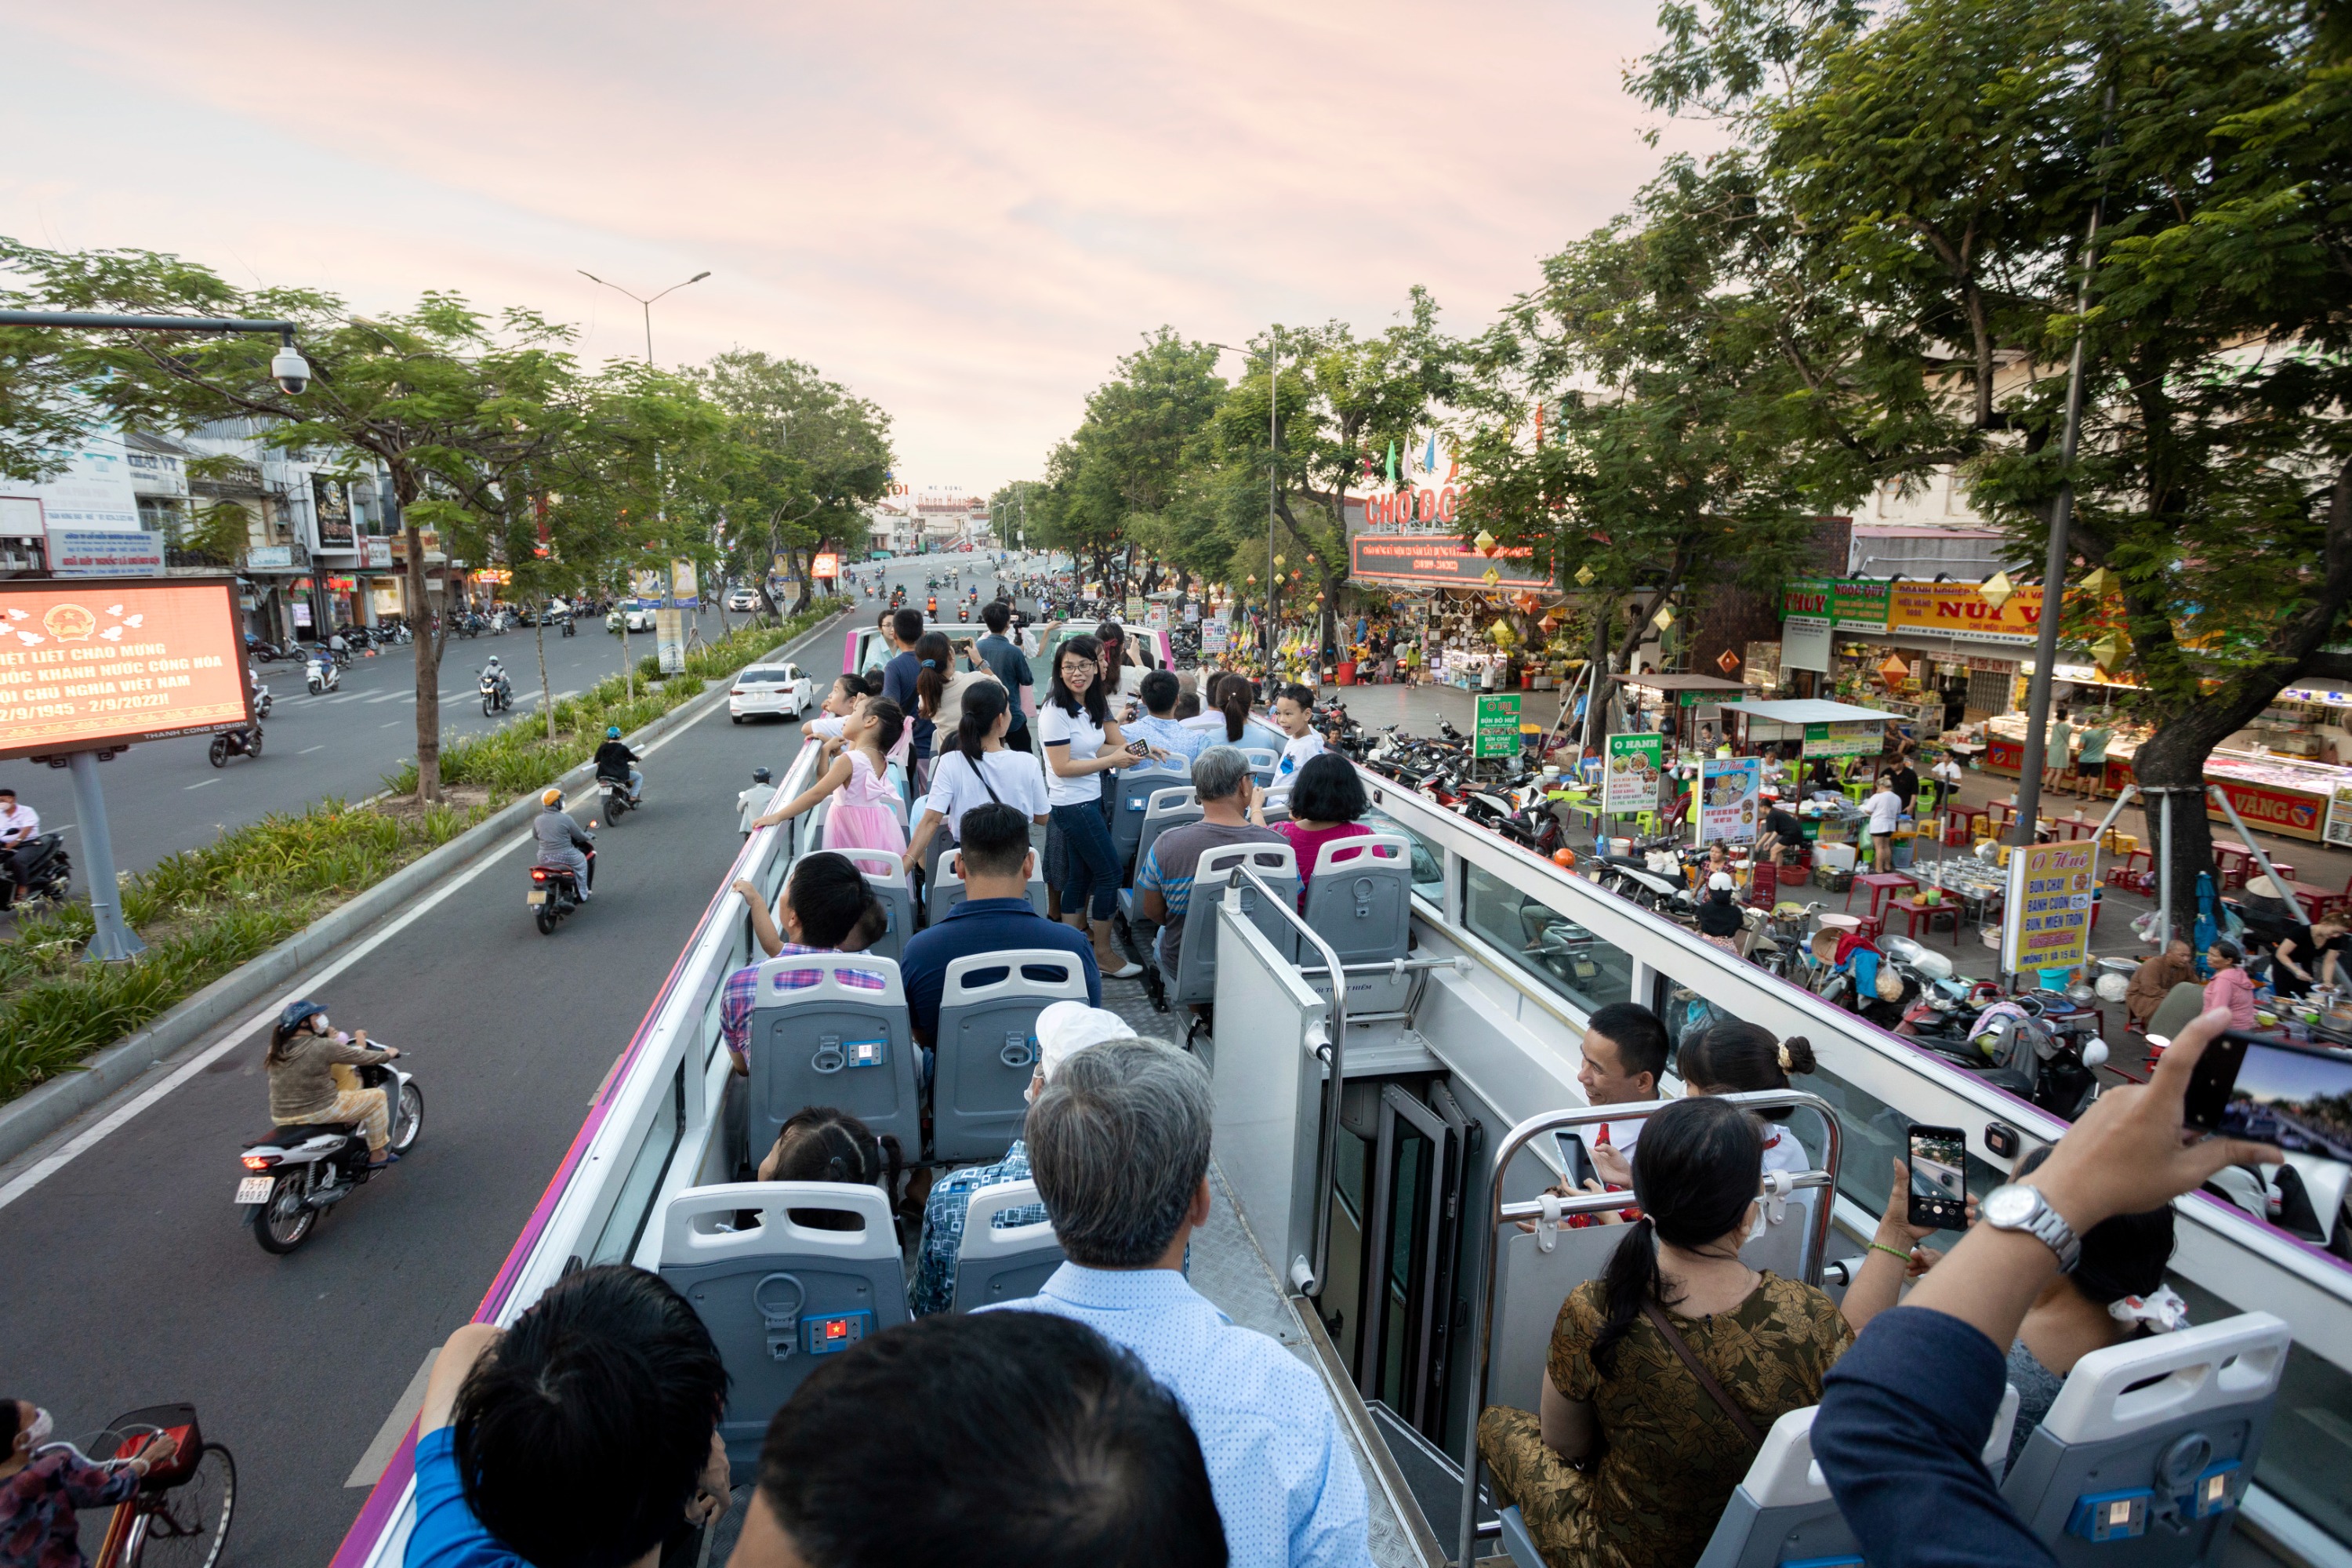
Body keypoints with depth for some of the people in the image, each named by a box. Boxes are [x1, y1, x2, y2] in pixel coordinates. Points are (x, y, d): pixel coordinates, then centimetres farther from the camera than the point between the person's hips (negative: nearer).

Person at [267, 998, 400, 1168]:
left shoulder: (276, 1049, 3)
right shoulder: (323, 1047, -17)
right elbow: (362, 1057, -7)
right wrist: (387, 1054, 12)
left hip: (282, 1118, 8)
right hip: (320, 1112, -8)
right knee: (378, 1097, 7)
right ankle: (377, 1154, 13)